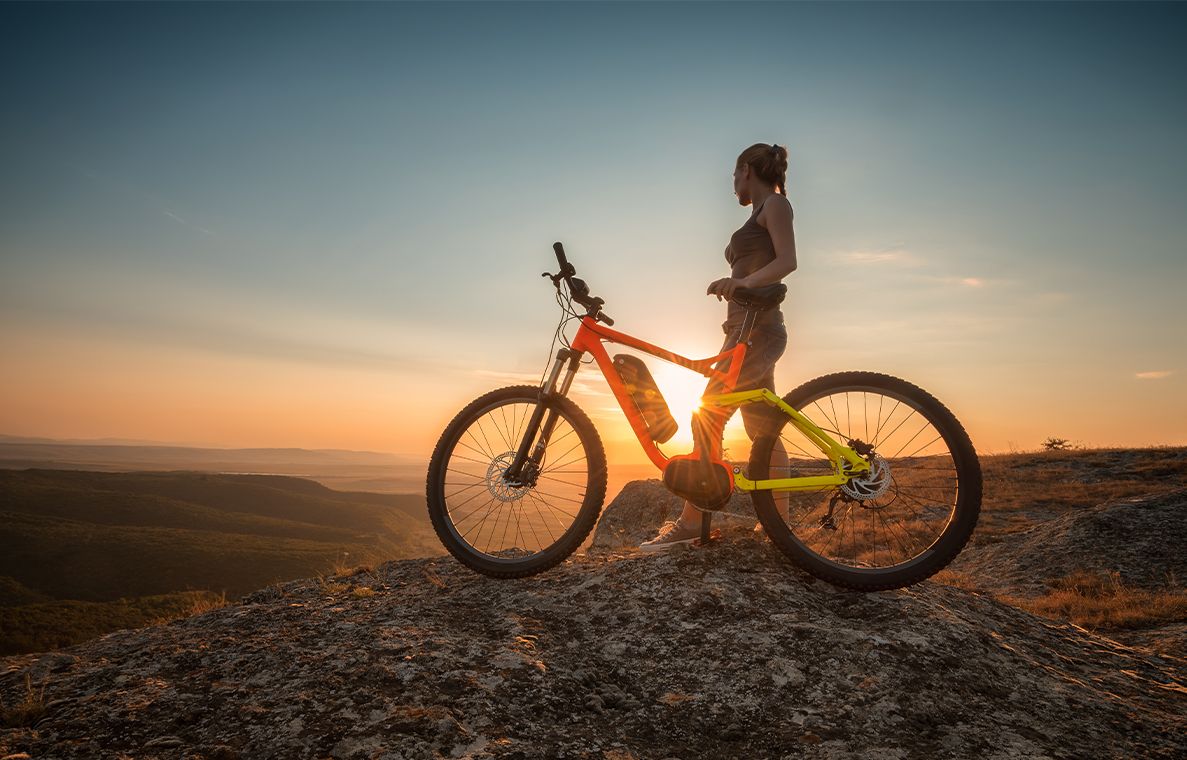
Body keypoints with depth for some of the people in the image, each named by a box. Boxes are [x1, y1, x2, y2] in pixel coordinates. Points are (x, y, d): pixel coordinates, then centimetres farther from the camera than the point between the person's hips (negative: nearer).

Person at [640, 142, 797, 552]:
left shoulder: (774, 203, -2)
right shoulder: (760, 216, 26)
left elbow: (787, 261, -17)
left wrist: (741, 282, -30)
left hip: (757, 329, -10)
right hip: (748, 329, 10)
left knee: (708, 417, -15)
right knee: (763, 431, 8)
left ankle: (690, 521, -14)